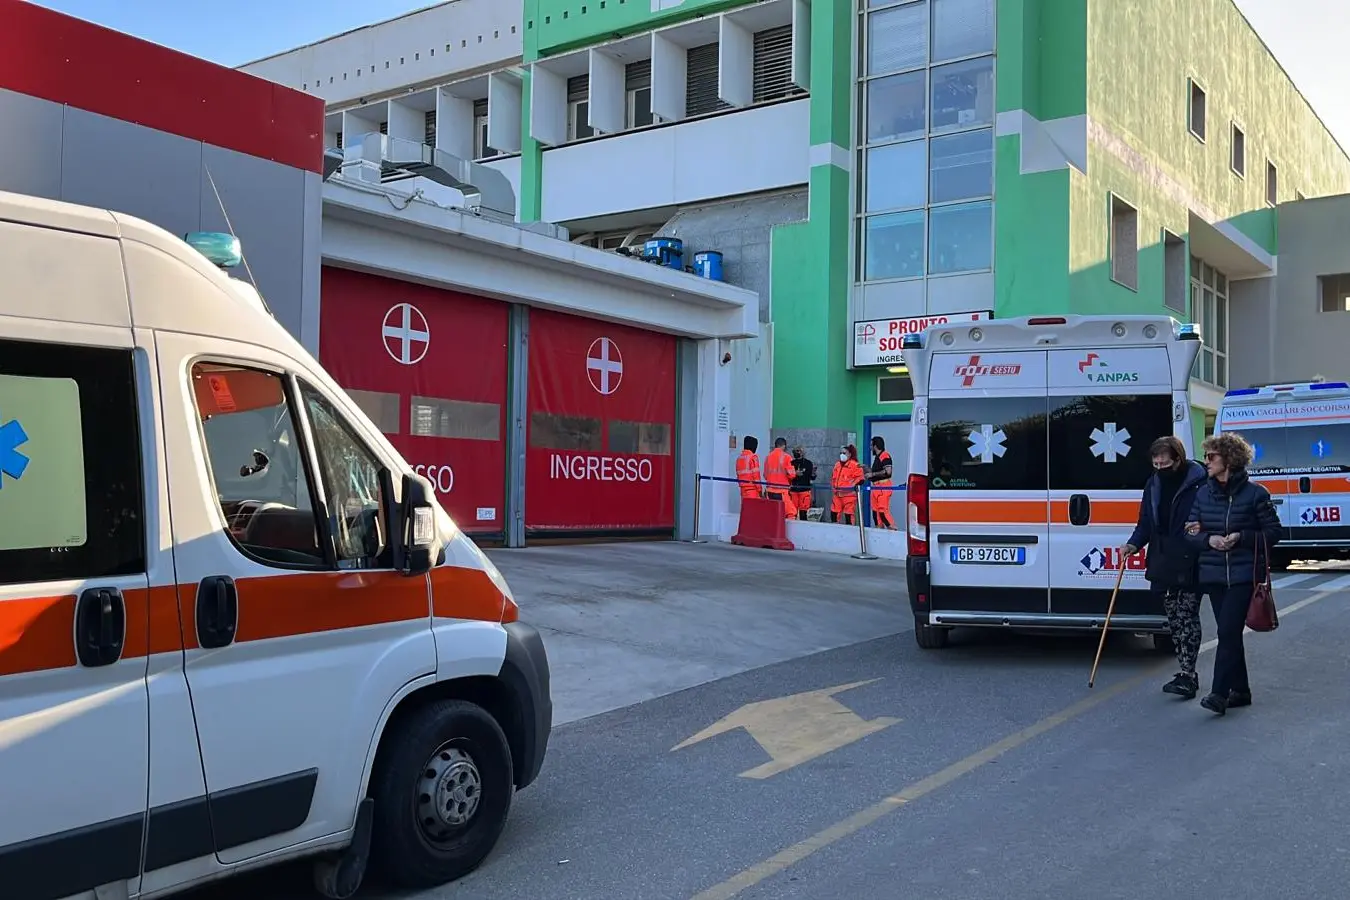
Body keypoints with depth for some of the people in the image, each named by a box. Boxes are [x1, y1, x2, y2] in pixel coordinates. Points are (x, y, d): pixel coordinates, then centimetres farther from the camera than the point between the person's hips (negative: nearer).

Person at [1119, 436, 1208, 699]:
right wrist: (1133, 544, 1)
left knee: (1187, 617, -8)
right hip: (1163, 564, 7)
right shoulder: (1153, 484, 11)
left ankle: (1187, 675, -5)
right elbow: (1146, 522, 15)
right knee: (1174, 619, 12)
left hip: (1189, 565, -7)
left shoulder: (1199, 483, -11)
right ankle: (1187, 673, 22)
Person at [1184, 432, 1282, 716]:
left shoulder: (1255, 493, -5)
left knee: (1228, 632, -12)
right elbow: (1191, 532, 10)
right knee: (1229, 633, 11)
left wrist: (1241, 537, -16)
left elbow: (1273, 533, -2)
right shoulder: (1203, 493, 9)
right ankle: (1240, 690, 22)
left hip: (1243, 575, -5)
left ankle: (1219, 694, -13)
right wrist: (1209, 539, -10)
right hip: (1213, 575, 5)